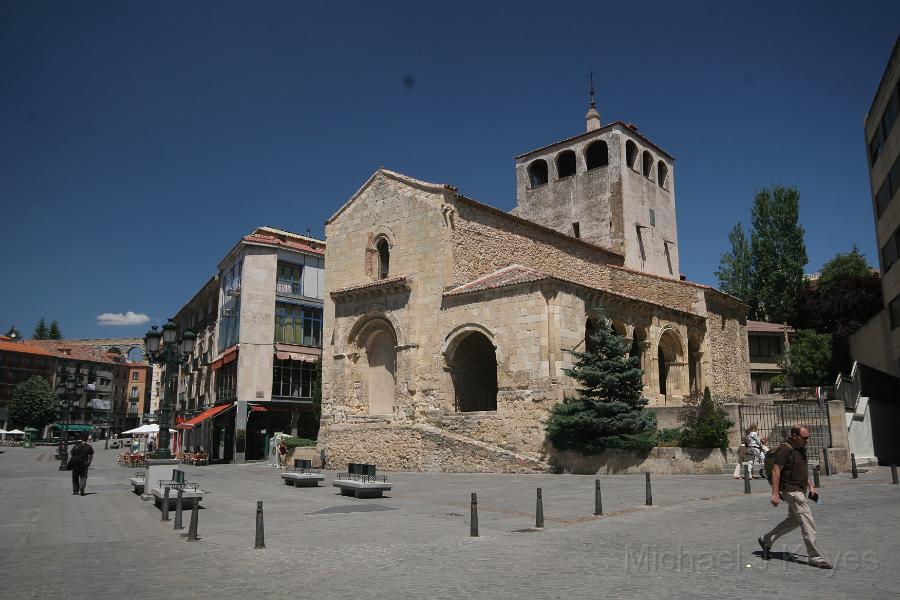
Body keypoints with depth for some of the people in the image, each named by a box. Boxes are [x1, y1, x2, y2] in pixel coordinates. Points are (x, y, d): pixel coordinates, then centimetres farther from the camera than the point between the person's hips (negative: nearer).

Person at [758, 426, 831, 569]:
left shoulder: (801, 449, 11)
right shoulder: (785, 449, -19)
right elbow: (775, 471, -21)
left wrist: (810, 486, 16)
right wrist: (775, 494, -24)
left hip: (799, 490, 10)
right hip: (791, 490, -10)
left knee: (793, 520, 17)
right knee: (808, 522, -8)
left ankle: (766, 540, 27)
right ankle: (815, 557, -2)